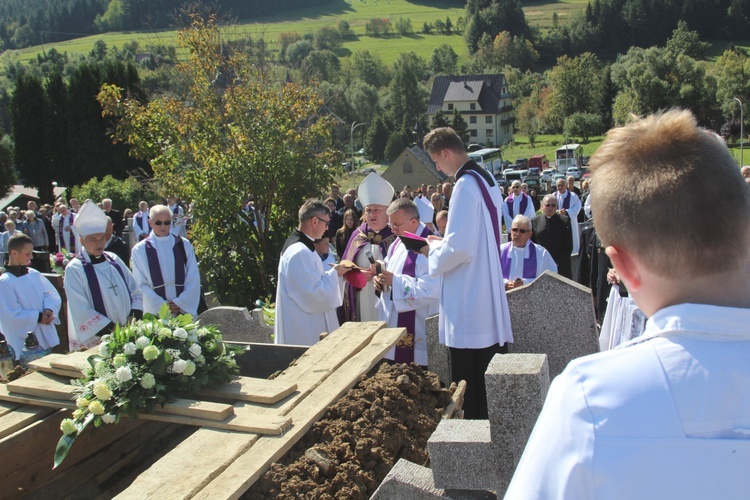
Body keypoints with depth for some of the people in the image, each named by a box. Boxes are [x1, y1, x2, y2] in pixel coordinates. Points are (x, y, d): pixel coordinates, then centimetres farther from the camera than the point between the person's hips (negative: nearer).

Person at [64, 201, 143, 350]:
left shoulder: (114, 260, 6)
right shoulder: (74, 269, -7)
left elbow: (135, 292, 8)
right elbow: (83, 313, -13)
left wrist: (134, 319, -8)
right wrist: (113, 331, -18)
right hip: (94, 341, -4)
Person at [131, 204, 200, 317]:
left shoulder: (184, 245, 5)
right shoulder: (139, 250, 1)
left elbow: (193, 279, 1)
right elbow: (140, 284, -2)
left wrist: (180, 302, -9)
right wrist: (161, 305, -11)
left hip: (185, 308, 1)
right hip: (155, 312, -1)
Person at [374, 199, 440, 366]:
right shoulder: (396, 245, 12)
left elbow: (431, 289, -26)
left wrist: (395, 281, -22)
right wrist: (381, 279, -2)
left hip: (418, 328, -9)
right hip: (393, 321, 9)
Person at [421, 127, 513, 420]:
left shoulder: (466, 185, -16)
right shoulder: (487, 180, 13)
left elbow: (459, 247, -21)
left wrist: (433, 251, -3)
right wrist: (442, 242, 17)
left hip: (469, 308, -10)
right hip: (490, 306, 10)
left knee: (471, 393, 0)